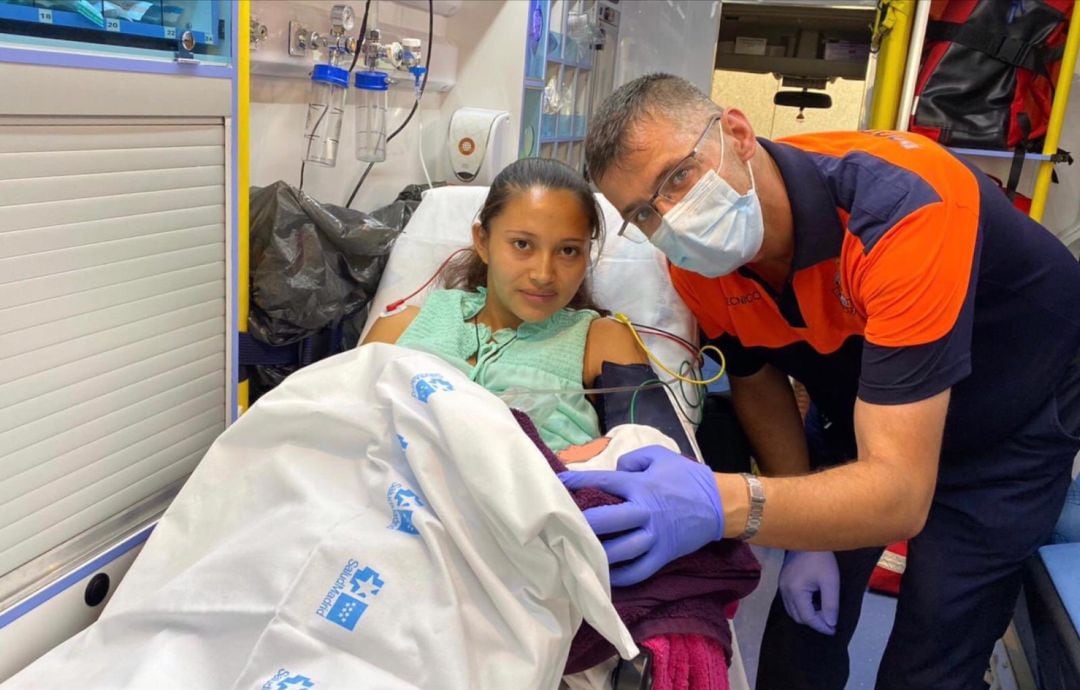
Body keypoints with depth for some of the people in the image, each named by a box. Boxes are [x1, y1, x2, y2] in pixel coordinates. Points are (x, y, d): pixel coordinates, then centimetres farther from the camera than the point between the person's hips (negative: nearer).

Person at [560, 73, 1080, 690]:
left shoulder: (902, 210, -40)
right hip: (854, 403, 5)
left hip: (1013, 414, -4)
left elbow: (900, 495, -44)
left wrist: (718, 505, -59)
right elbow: (756, 378, -3)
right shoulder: (696, 262, -21)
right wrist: (806, 536, -9)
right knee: (805, 622, 5)